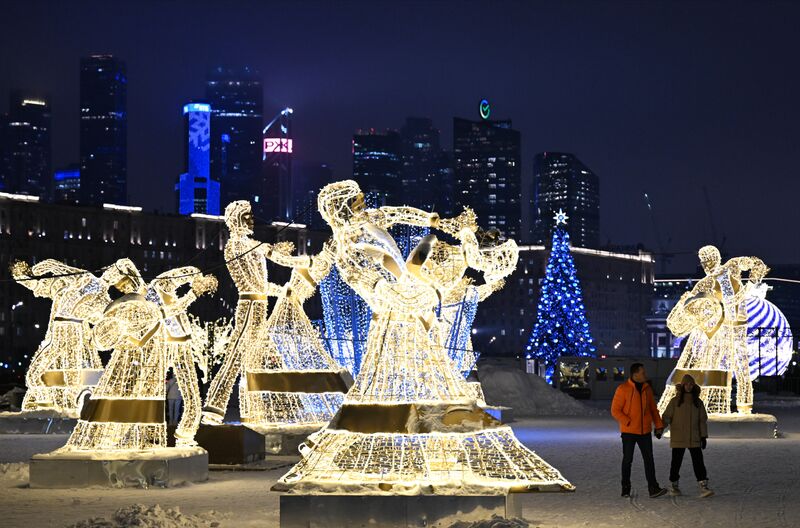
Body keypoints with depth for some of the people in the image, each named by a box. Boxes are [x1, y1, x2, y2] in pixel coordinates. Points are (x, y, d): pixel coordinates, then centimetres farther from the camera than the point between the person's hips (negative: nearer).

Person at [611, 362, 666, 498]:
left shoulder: (647, 389, 9)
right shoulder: (623, 389, -9)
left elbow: (653, 409, 16)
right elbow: (615, 410, -10)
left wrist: (659, 425, 9)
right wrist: (629, 422, -16)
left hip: (645, 431, 4)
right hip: (629, 431, -4)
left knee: (649, 459, -3)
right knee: (627, 460, 5)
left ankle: (653, 488, -6)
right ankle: (626, 489, 14)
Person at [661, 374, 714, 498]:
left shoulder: (698, 402, 7)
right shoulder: (675, 401, 0)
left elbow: (702, 420, 10)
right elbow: (667, 416, -4)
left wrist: (703, 436, 5)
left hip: (694, 439, 2)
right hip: (678, 439, -2)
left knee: (698, 462, -7)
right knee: (676, 462, 5)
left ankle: (703, 488, -12)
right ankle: (673, 486, 21)